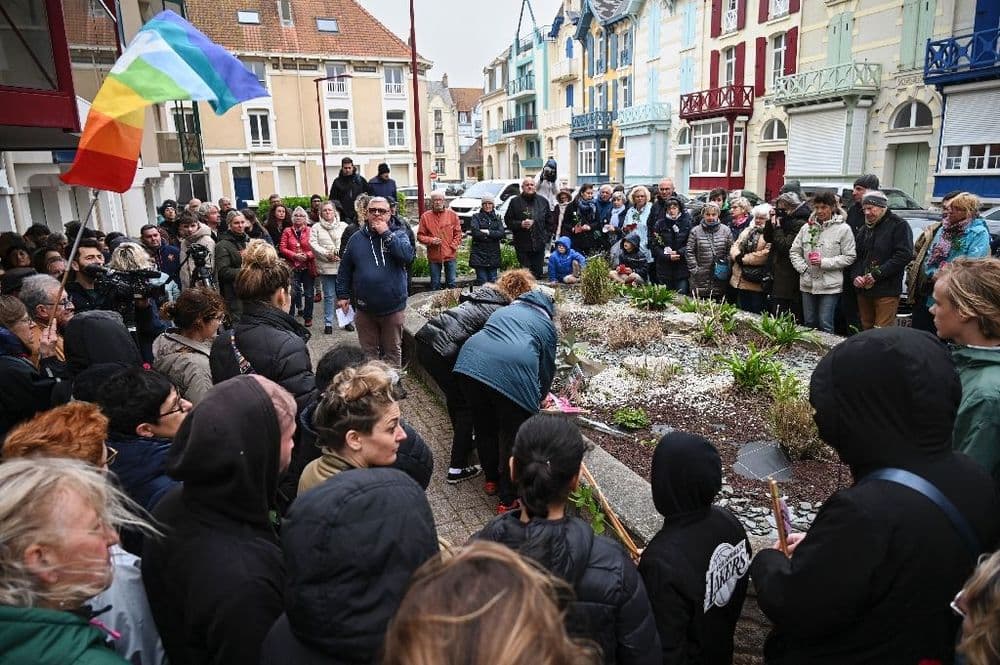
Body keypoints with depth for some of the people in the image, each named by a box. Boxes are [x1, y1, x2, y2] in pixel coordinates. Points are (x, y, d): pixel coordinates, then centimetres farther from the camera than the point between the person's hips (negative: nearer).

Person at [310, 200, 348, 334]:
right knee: (329, 296, 5)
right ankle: (328, 323, 13)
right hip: (326, 267, 0)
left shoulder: (343, 226, 8)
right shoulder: (316, 227, 7)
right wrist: (326, 254, -15)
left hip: (343, 265, 0)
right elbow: (313, 244, -3)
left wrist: (340, 252, -17)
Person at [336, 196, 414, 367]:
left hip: (393, 307, -2)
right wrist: (342, 295, 5)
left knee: (393, 351, 11)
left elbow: (408, 255, -21)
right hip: (364, 308, 2)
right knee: (368, 352, 13)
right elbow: (344, 270, 10)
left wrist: (386, 234, -18)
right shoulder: (356, 239, 5)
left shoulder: (398, 235, 0)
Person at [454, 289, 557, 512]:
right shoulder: (546, 325, 23)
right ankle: (508, 500, 22)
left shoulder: (502, 311, 35)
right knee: (512, 437, 10)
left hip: (471, 362, 5)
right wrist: (539, 398, 40)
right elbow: (547, 366, 22)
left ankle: (491, 479, 43)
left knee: (484, 427, 25)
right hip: (511, 374, -5)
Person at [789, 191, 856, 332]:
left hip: (830, 286, -4)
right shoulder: (806, 227, 8)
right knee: (809, 324, 14)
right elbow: (794, 251, 11)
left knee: (825, 326, -3)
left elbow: (849, 257, -7)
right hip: (807, 284, 4)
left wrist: (824, 262, -15)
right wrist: (802, 267, -4)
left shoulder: (843, 229, -4)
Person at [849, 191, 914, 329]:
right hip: (863, 289, 7)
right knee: (867, 330, 12)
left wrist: (877, 274, -17)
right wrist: (855, 276, 0)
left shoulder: (898, 226, -5)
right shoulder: (864, 229, 18)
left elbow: (904, 255, -15)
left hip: (887, 291, -7)